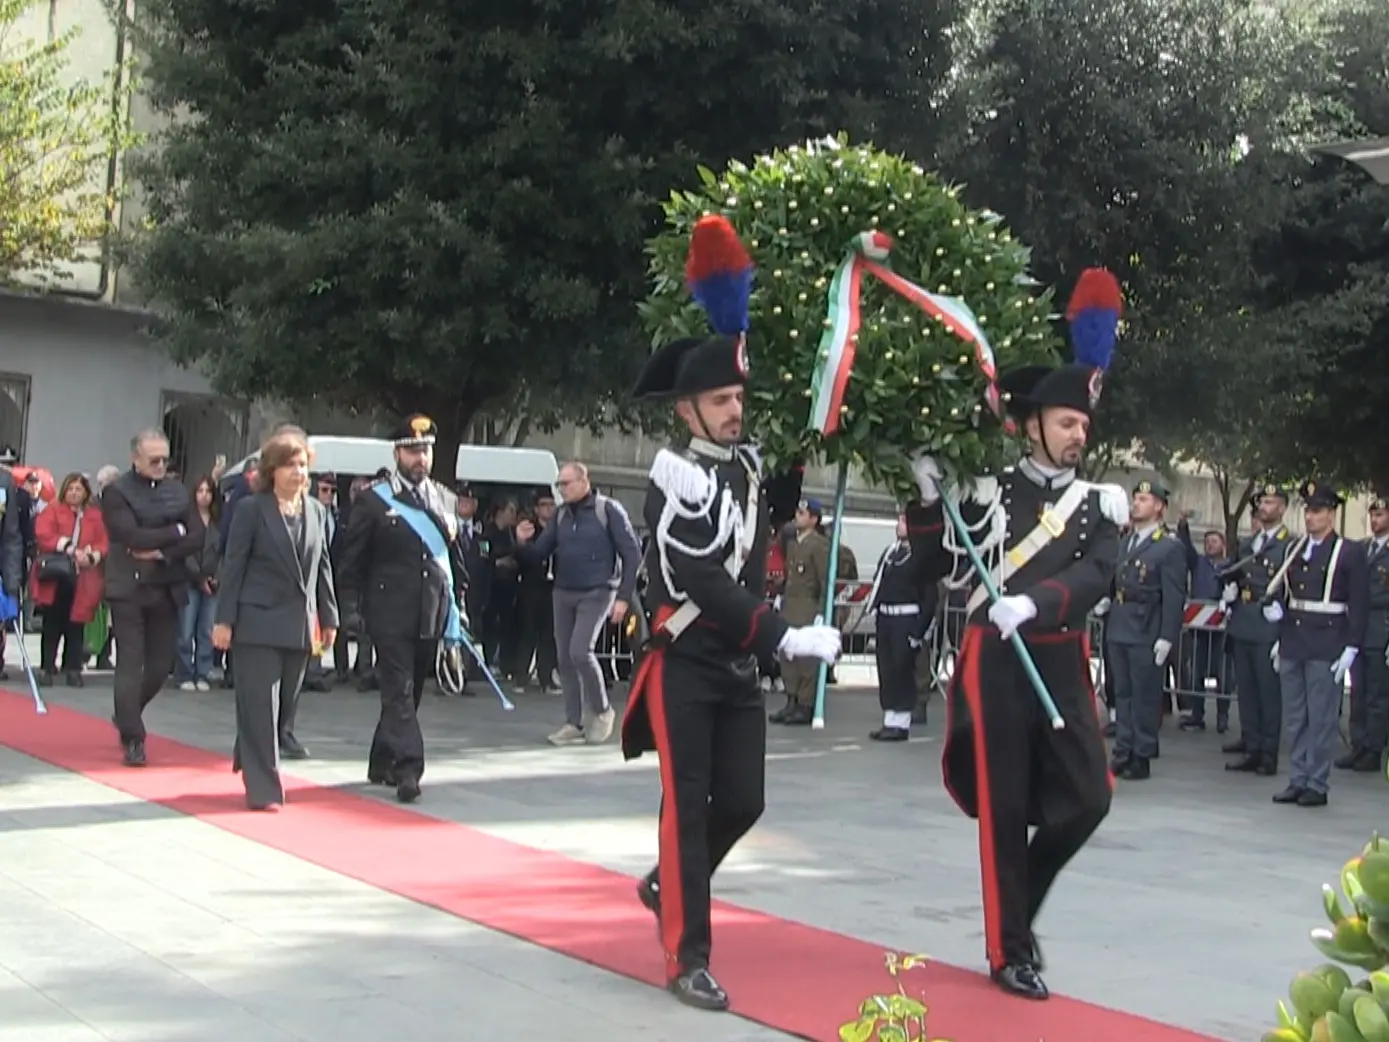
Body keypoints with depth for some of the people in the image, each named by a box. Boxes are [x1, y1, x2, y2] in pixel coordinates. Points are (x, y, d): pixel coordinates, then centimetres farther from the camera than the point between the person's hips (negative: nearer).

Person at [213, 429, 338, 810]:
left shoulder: (316, 511, 10)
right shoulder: (252, 509, -4)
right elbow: (232, 566, -5)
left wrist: (328, 617, 11)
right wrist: (224, 620, -10)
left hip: (299, 625, 5)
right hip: (258, 621, -5)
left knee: (285, 705, 11)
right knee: (260, 706, -5)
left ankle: (251, 762, 27)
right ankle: (263, 788, 0)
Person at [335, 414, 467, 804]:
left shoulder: (445, 499, 12)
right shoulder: (374, 500, -2)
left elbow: (455, 555, 16)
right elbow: (352, 559, -1)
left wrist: (458, 603, 11)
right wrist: (351, 608, -7)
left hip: (432, 614, 5)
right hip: (391, 614, -5)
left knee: (410, 691, 13)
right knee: (399, 691, -9)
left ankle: (382, 763, 26)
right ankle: (408, 768, -12)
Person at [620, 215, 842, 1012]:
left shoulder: (749, 465, 5)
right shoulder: (677, 484, -15)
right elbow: (705, 589, -23)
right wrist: (786, 637, -28)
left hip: (740, 665, 7)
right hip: (685, 667, -7)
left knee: (744, 800, 7)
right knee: (689, 805, -6)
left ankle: (667, 884, 33)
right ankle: (689, 959, -1)